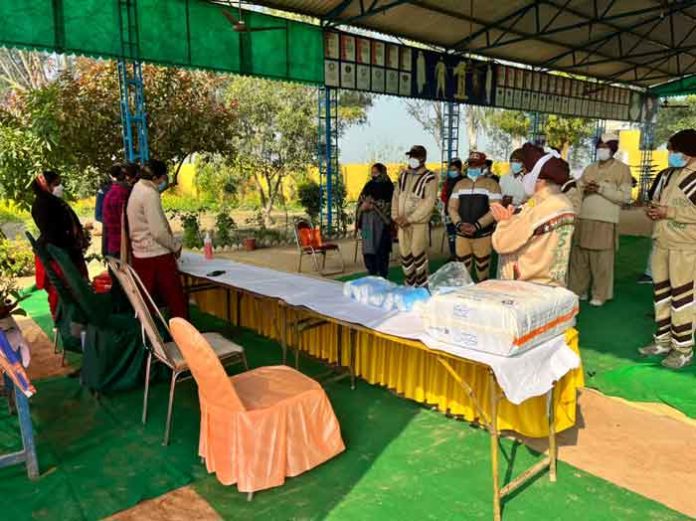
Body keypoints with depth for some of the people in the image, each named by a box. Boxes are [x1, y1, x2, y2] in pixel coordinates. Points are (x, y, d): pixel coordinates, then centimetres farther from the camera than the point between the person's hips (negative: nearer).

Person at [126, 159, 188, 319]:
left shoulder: (137, 191, 14)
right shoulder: (150, 194, -14)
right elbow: (159, 232, -18)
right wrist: (176, 246, -6)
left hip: (141, 257, 9)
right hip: (158, 257, -9)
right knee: (177, 303, -1)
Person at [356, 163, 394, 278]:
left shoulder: (387, 186, -2)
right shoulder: (369, 185, 14)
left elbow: (388, 204, -10)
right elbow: (361, 200, 14)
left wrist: (373, 205, -18)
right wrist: (363, 206, -8)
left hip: (381, 221, -5)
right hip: (367, 220, 5)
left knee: (381, 248, -3)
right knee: (368, 247, 4)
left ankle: (382, 275, 5)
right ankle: (372, 273, 14)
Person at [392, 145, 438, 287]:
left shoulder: (429, 178, -6)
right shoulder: (403, 175, 12)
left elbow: (429, 203, -14)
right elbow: (396, 196, 13)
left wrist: (410, 219, -17)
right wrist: (395, 216, 0)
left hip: (419, 222, -5)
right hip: (402, 223, 5)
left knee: (417, 253, -11)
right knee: (405, 254, 8)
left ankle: (422, 286, 2)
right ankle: (410, 285, 19)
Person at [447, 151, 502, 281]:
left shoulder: (491, 184, -1)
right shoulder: (460, 184, 12)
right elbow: (452, 207, 8)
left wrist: (476, 226, -18)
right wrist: (459, 224, -10)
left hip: (483, 235, -3)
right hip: (461, 235, 4)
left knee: (482, 267, 4)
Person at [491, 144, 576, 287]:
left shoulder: (538, 207, -21)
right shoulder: (565, 203, 7)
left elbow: (502, 243, -19)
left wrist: (504, 221, -2)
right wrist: (512, 218, -3)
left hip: (529, 286, -9)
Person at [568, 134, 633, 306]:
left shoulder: (622, 169, 0)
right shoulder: (590, 168, 16)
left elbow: (625, 196, -7)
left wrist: (601, 189, -15)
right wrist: (584, 189, -8)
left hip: (605, 222, -5)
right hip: (583, 220, 5)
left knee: (602, 261, -1)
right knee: (579, 257, 8)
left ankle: (600, 295, 7)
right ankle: (578, 290, 18)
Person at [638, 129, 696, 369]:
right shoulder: (669, 174, 14)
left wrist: (669, 212, -20)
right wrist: (653, 209, 4)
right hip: (661, 243, 8)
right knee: (661, 293, 13)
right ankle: (663, 341, 24)